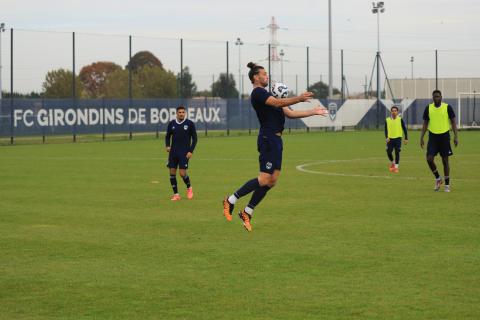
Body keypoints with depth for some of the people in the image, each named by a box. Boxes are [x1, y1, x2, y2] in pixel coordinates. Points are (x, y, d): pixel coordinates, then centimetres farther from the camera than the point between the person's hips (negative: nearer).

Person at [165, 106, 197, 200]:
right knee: (172, 173, -1)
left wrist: (191, 151, -8)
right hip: (173, 152, 3)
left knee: (182, 173, -10)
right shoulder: (172, 123, 4)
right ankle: (176, 194, 10)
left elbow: (194, 138, 1)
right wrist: (167, 146, -2)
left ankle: (189, 188, 20)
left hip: (184, 153, -3)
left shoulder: (190, 124, -3)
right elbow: (168, 136, 16)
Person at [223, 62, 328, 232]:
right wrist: (298, 99, -28)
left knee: (272, 180, 6)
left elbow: (289, 113, 23)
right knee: (265, 179, -14)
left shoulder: (266, 94, 24)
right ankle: (231, 200, -3)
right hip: (268, 139, -10)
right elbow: (277, 103, -23)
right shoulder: (257, 93, -6)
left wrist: (313, 112, 19)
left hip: (275, 140, 10)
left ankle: (247, 212, 11)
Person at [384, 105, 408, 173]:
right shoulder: (387, 120, 3)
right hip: (390, 139, 2)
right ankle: (393, 163, 26)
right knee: (389, 152, -1)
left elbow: (404, 129, 4)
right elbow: (386, 130, 8)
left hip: (398, 138, -2)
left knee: (397, 152, -6)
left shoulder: (400, 119, -1)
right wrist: (386, 137, -7)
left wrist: (406, 138, 0)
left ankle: (396, 167, 3)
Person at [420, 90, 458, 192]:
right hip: (433, 136, 2)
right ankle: (438, 178, 13)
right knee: (429, 159, -11)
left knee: (445, 160, 2)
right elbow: (425, 123, 8)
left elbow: (453, 122, 0)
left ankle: (447, 185, 12)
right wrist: (421, 137, 2)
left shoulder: (447, 107, -4)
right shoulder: (428, 108, 2)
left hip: (444, 136, -2)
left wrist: (456, 136, -7)